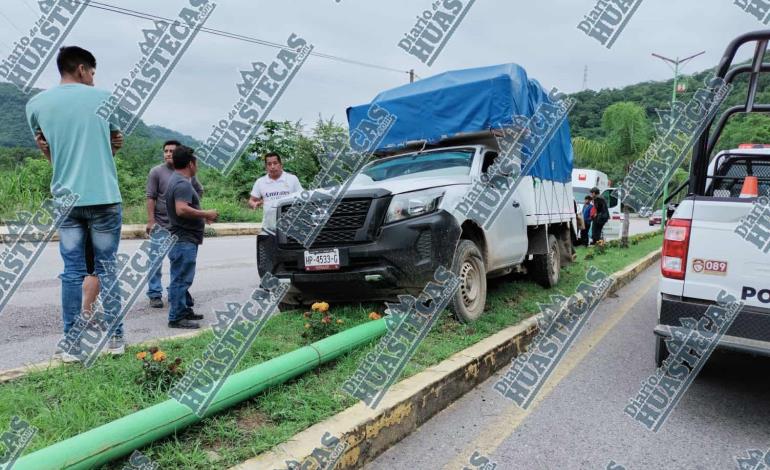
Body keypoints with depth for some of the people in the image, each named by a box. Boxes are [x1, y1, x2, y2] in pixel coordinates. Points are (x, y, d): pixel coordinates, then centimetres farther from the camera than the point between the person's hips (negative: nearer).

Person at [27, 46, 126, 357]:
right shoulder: (104, 97, 3)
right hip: (104, 197, -2)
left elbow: (48, 151, 15)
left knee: (72, 272, 6)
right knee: (107, 268, 6)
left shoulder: (36, 104, 7)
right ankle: (114, 337, 12)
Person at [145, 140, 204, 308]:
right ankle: (155, 294, 12)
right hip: (160, 225, -3)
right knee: (156, 261, 2)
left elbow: (199, 191, 22)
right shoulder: (156, 172, -4)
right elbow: (151, 198, -8)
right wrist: (151, 221, -13)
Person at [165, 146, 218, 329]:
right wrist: (205, 214, -21)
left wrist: (202, 216, 18)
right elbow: (182, 209, -30)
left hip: (185, 239, 11)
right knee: (181, 278, -6)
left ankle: (183, 310, 28)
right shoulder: (182, 183, -17)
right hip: (184, 240, -11)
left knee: (181, 278, 18)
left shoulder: (178, 180, 17)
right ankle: (176, 317, 0)